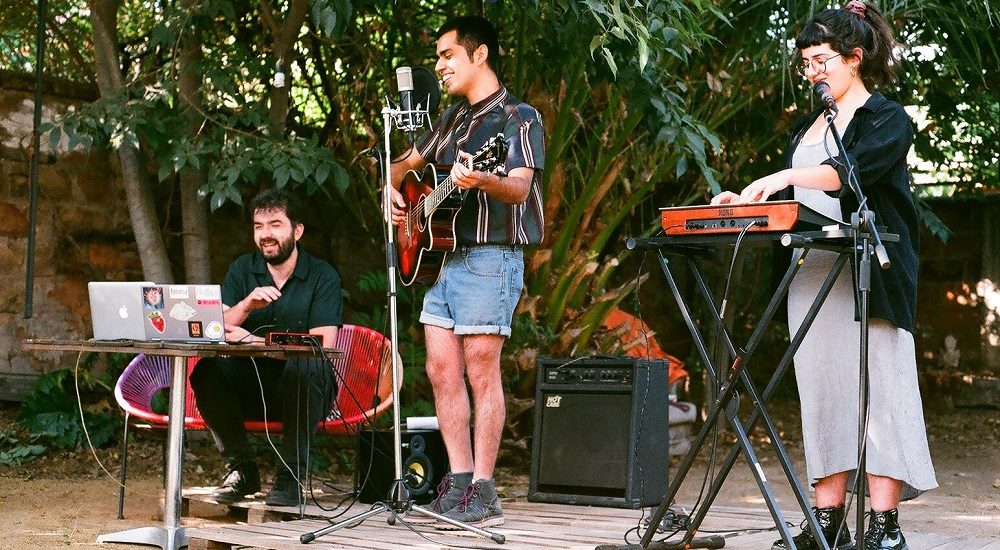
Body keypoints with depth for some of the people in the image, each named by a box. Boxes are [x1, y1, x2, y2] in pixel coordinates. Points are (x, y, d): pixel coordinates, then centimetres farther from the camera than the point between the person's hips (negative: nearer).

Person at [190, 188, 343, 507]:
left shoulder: (323, 276, -3)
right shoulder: (243, 270, 8)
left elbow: (323, 345, -16)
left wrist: (254, 341, -21)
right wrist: (248, 304, -25)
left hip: (301, 389, -3)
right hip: (250, 388, 3)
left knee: (306, 367, -36)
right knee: (206, 371, -25)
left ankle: (291, 477, -23)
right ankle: (241, 469, -9)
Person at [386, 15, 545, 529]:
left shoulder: (518, 117, -5)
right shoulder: (453, 118, 18)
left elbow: (520, 188, -20)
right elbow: (407, 162, 31)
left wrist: (481, 181, -40)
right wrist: (393, 187, 9)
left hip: (491, 257, -8)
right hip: (443, 255, 8)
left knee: (480, 370, -8)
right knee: (442, 370, 5)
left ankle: (482, 495, -5)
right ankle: (459, 483, 11)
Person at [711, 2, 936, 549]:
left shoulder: (886, 119, 0)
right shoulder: (808, 127, 22)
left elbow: (851, 171, -20)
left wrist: (783, 178, -31)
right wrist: (748, 202, 4)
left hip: (868, 275, -7)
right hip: (811, 273, 7)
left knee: (875, 391, -9)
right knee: (821, 394, 3)